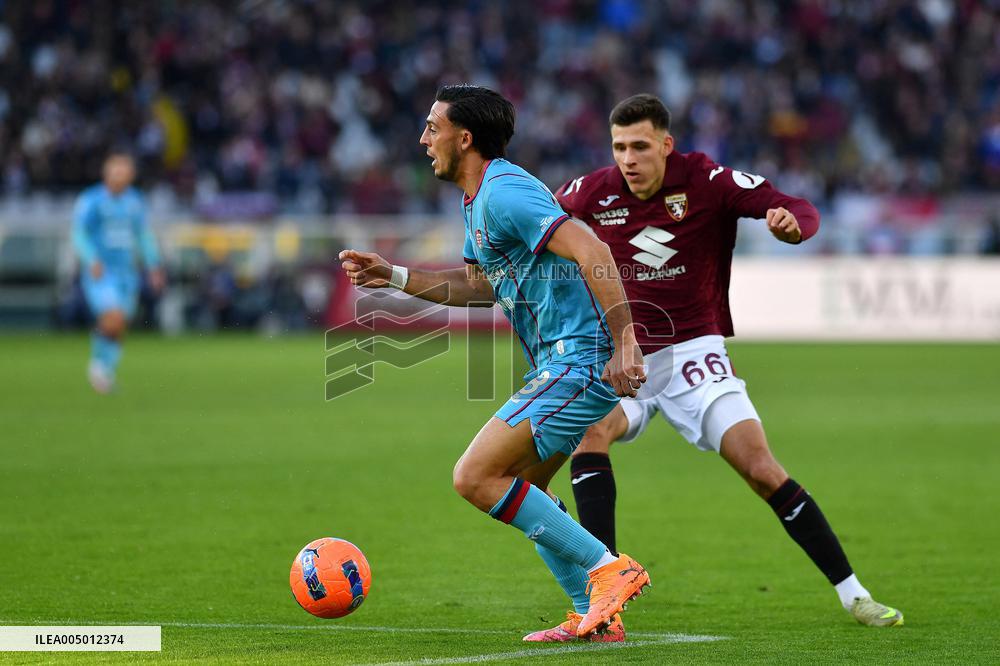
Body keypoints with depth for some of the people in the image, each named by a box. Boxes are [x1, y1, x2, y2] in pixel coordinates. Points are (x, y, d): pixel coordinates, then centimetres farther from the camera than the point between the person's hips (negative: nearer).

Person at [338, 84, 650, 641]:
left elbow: (592, 252, -25)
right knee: (522, 492, 17)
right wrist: (394, 277, 25)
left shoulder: (504, 192, -15)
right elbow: (480, 284, 33)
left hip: (580, 361, -11)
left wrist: (625, 343, -30)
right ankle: (595, 616, 15)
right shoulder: (479, 201, 18)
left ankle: (609, 570, -11)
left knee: (476, 477, -13)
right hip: (559, 363, 11)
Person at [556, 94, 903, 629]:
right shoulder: (591, 194, -4)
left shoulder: (708, 182, -11)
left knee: (761, 469, -13)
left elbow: (802, 213, -14)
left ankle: (852, 594, -3)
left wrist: (791, 222, -37)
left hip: (692, 353, -2)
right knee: (589, 429, -29)